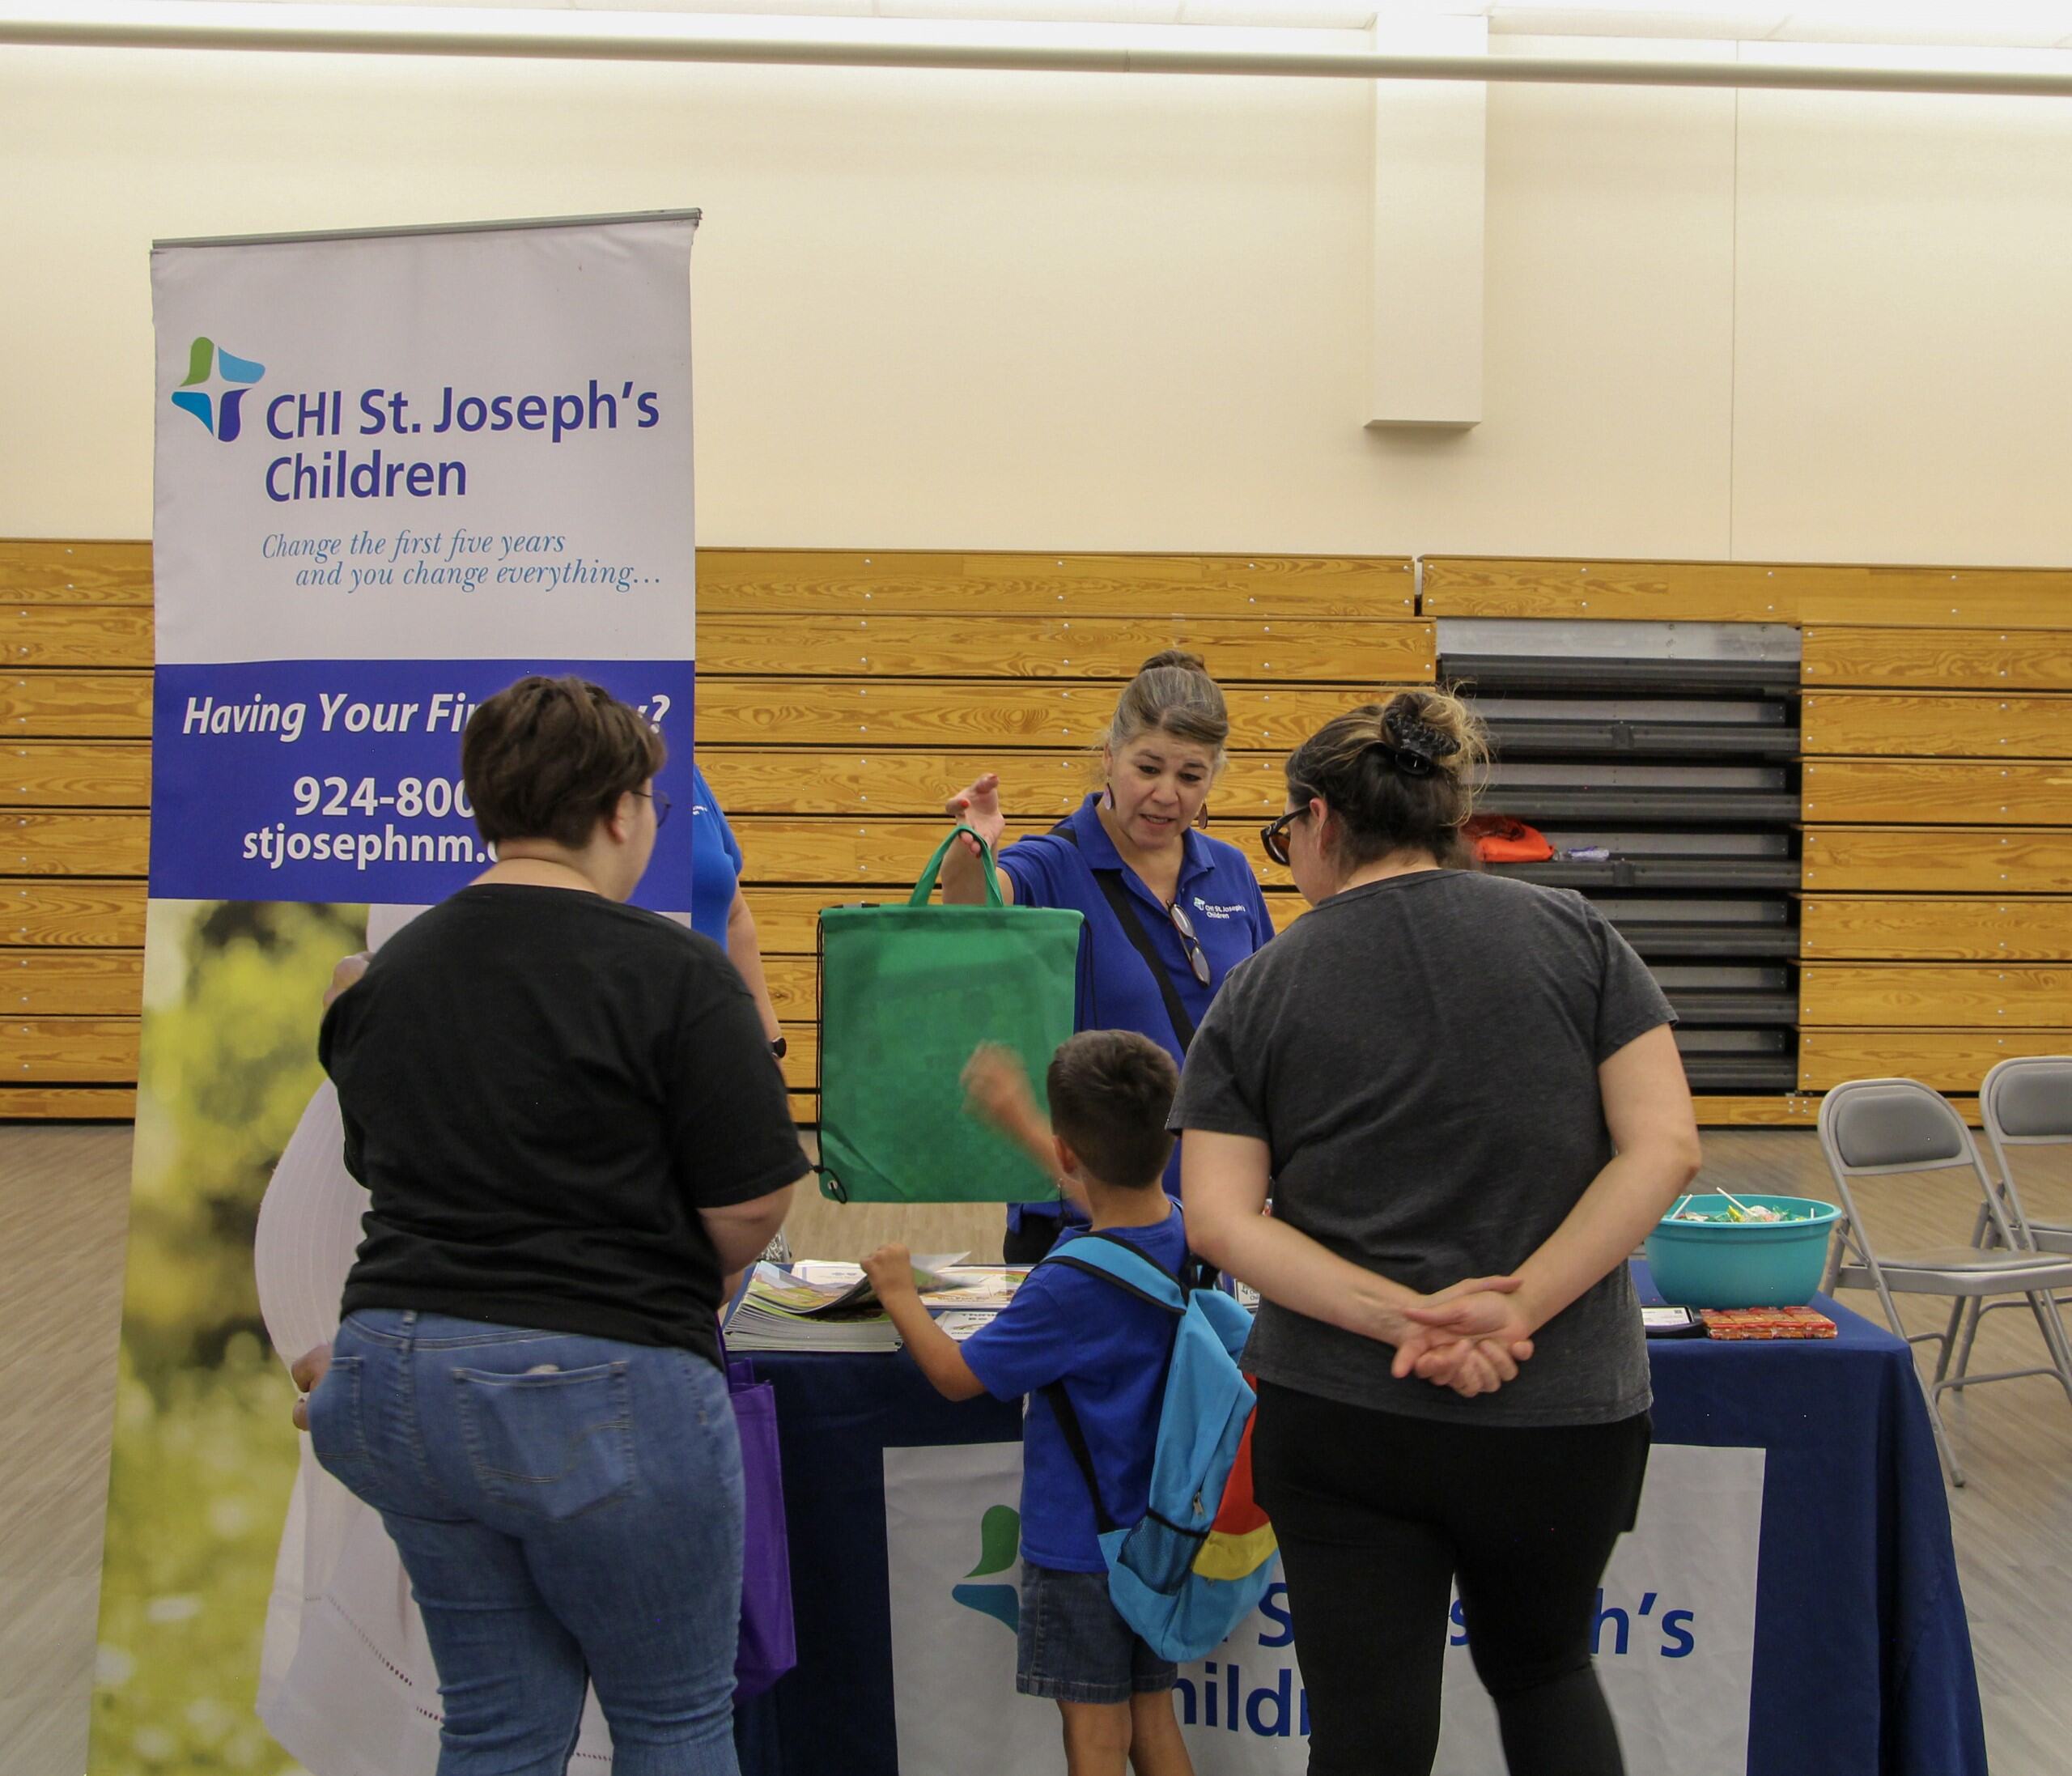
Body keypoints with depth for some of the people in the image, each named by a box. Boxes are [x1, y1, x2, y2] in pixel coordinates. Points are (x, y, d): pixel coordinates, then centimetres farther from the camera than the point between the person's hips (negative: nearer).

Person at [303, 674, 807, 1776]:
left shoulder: (386, 975, 6)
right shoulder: (672, 974, -13)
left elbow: (378, 1171, 14)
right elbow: (752, 1203, -13)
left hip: (398, 1366, 6)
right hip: (595, 1389, -6)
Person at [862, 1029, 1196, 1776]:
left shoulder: (1068, 1285, -26)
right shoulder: (1180, 1233, -4)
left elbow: (958, 1375, -16)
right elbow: (1115, 1205, 20)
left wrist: (899, 1295, 0)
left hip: (1080, 1541, -7)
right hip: (1160, 1535, 7)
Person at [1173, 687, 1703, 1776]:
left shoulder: (1260, 994, 0)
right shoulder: (1575, 937, 1)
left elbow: (1219, 1219, -9)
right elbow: (1663, 1146, -8)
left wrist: (1406, 1316, -15)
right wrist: (1519, 1306, -13)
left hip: (1340, 1417, -1)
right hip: (1560, 1410, 1)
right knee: (1543, 1666, 27)